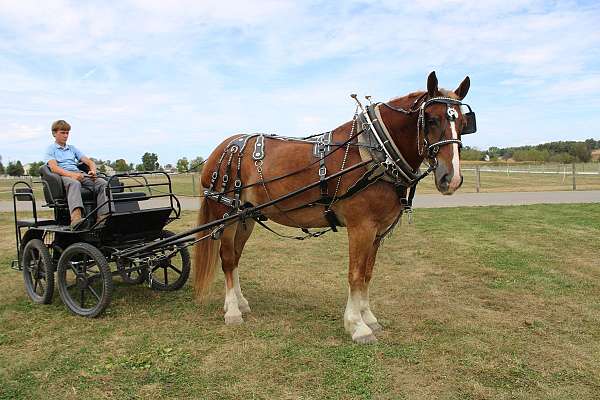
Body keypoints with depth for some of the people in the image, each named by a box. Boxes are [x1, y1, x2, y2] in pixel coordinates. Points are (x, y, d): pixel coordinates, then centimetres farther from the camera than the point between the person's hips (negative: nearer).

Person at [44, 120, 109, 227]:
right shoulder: (50, 149, 15)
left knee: (102, 183, -25)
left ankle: (103, 216, -38)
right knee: (74, 183, -42)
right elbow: (54, 167, -5)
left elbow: (89, 162, 20)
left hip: (78, 174, 5)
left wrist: (93, 171, -6)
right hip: (62, 176, -5)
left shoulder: (72, 148, 32)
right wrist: (71, 174, -24)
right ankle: (76, 218, -63)